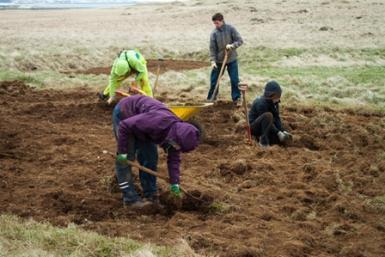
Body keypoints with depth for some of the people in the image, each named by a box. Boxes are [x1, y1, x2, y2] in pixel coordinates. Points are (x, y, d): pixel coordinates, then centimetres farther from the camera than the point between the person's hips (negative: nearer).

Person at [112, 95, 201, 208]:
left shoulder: (177, 130, -14)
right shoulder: (157, 122, -40)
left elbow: (174, 159, -3)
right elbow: (124, 126, -33)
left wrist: (174, 183, -7)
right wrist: (122, 151, -25)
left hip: (139, 117, 8)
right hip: (124, 115, -7)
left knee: (150, 156, 5)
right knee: (127, 157, -11)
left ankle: (150, 195, 16)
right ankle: (130, 198, -4)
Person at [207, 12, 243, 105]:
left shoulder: (231, 29, -10)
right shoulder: (214, 33, -9)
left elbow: (240, 40, -9)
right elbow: (212, 48, -7)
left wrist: (232, 45, -27)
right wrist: (213, 61, -15)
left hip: (232, 60, -1)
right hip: (219, 60, 1)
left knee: (235, 80, 1)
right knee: (214, 80, 7)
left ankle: (236, 98, 14)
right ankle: (211, 98, 22)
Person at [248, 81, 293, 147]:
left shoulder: (274, 103, -1)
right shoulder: (261, 103, -26)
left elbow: (277, 118, -3)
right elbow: (267, 119, -27)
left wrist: (283, 131, -18)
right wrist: (278, 133, -31)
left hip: (265, 127, 8)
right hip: (254, 127, -8)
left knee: (283, 140, -8)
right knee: (268, 115, -36)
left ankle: (261, 136, 11)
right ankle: (263, 140, -25)